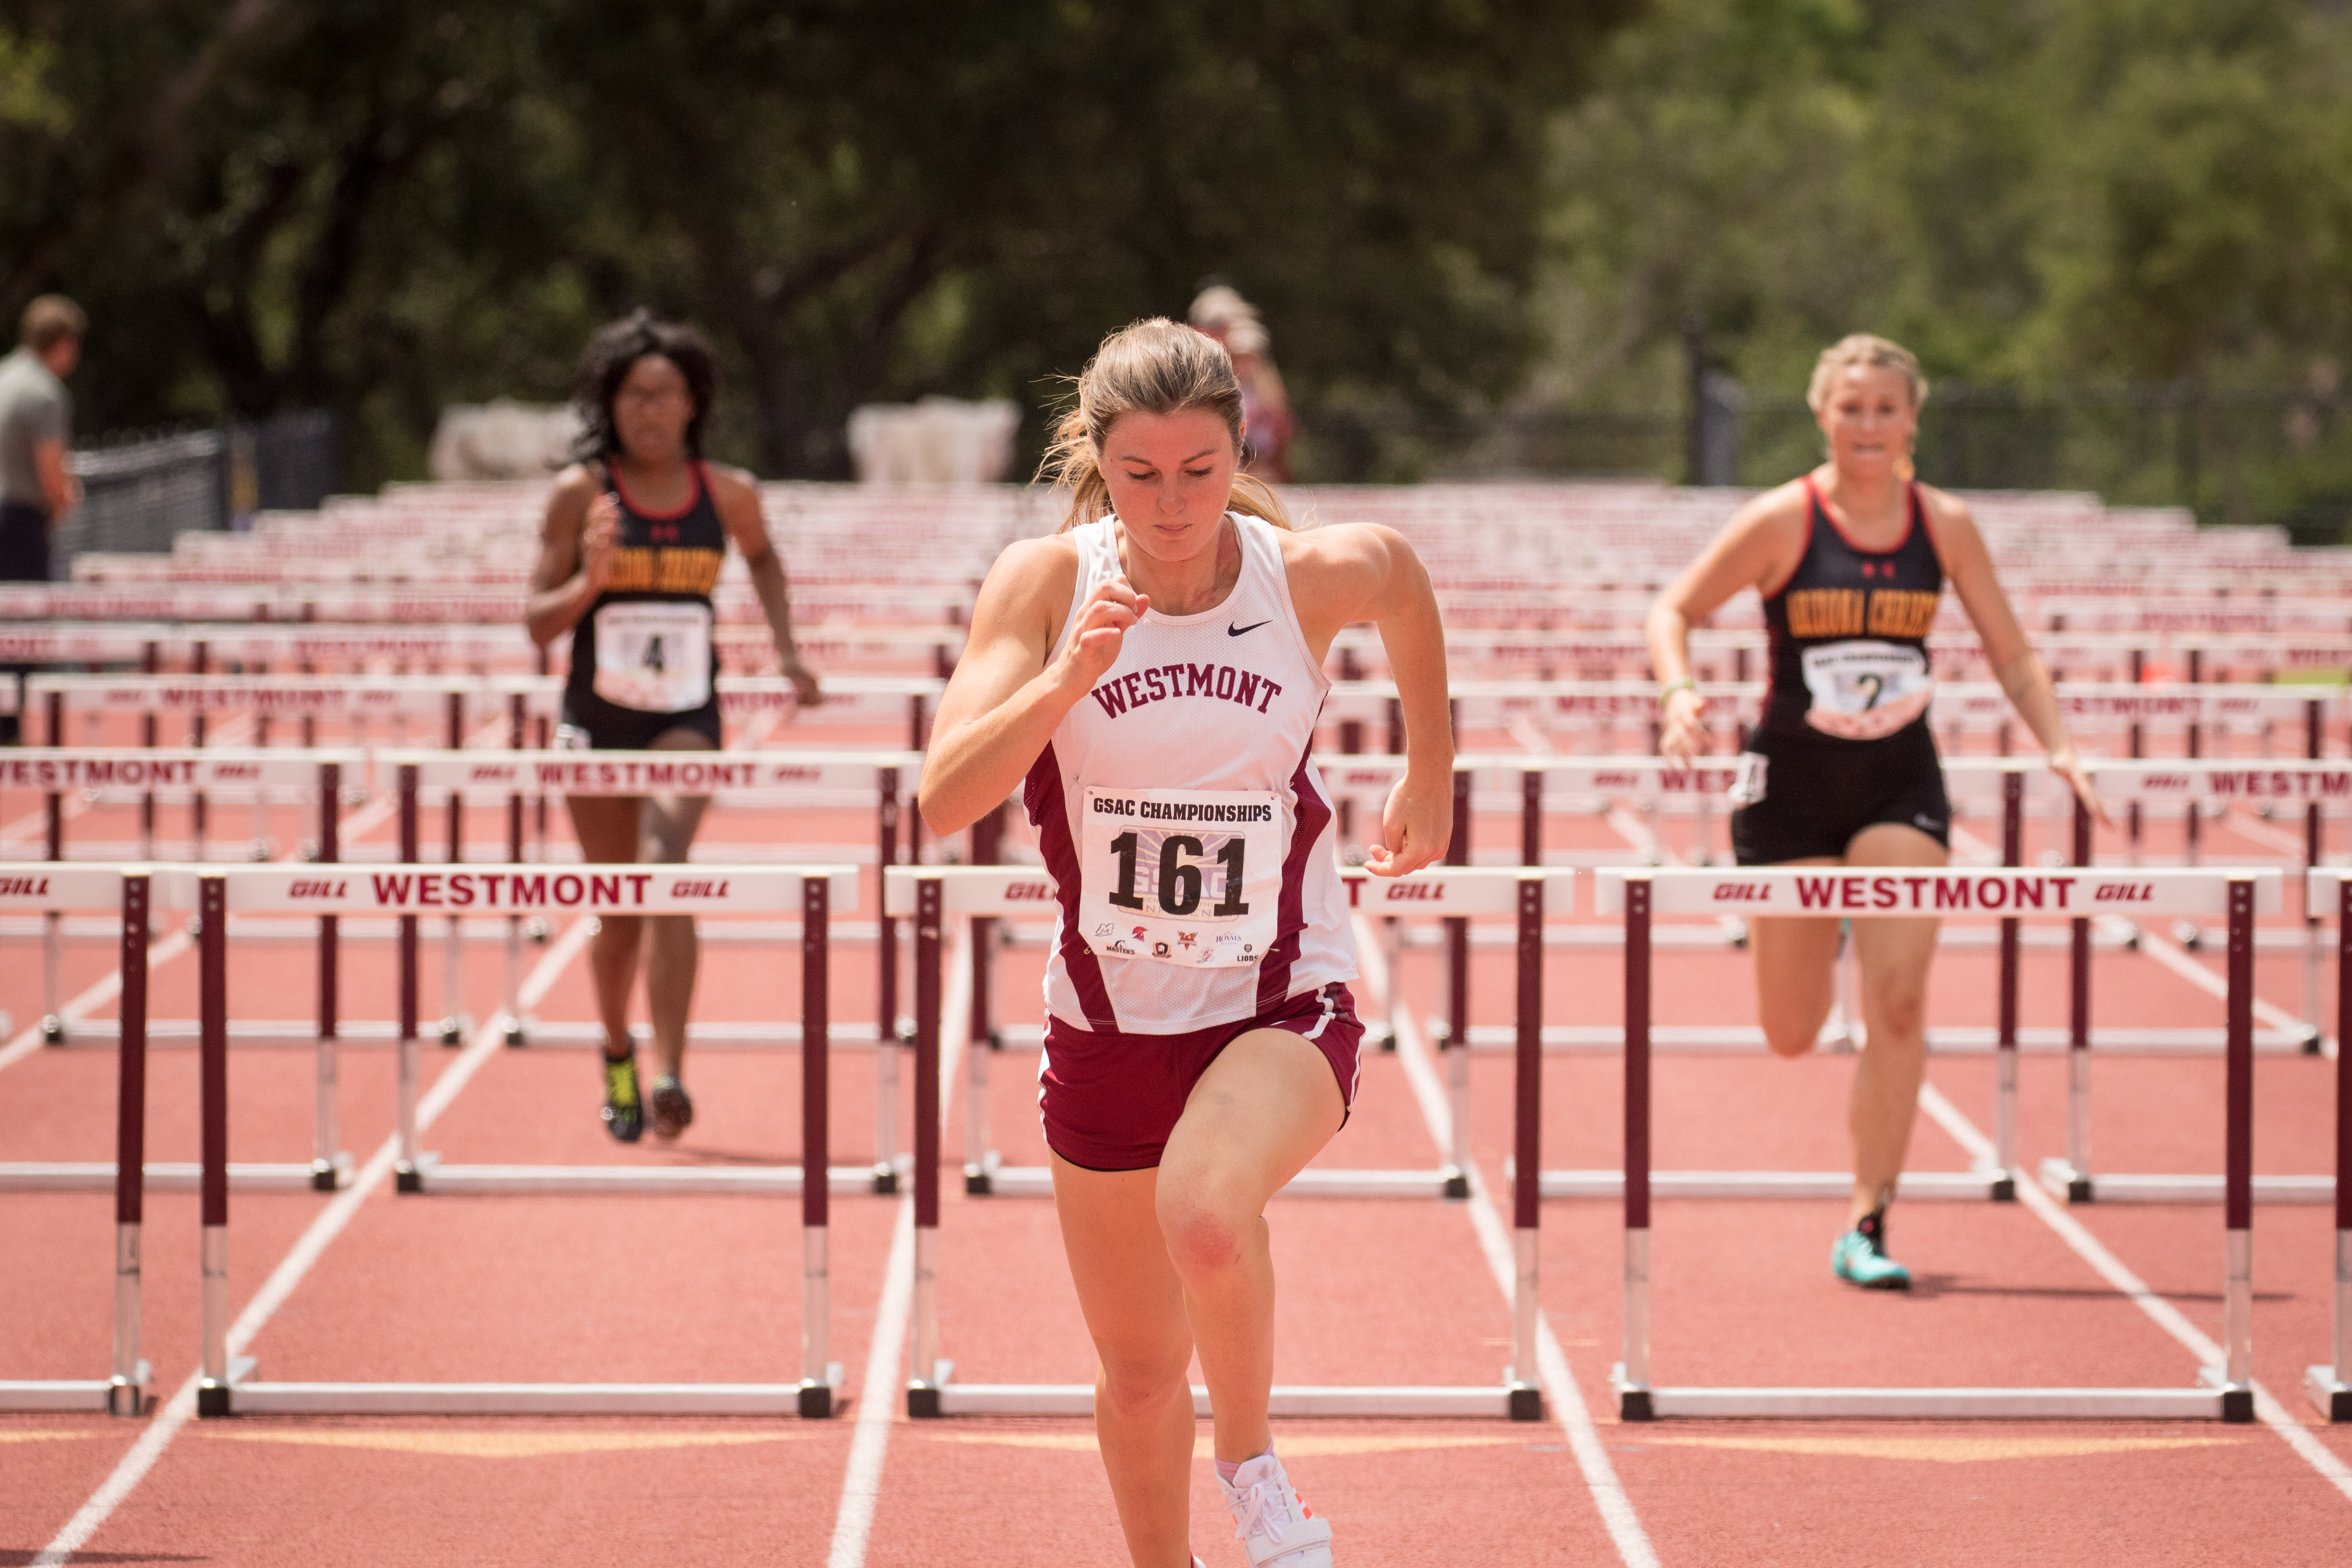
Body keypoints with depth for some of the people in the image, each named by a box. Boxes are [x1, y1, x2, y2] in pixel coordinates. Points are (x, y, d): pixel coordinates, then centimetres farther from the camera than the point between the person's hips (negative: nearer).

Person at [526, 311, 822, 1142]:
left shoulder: (727, 492, 0)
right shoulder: (580, 493, -6)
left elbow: (762, 555, 23)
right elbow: (540, 621, -4)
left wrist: (787, 646, 13)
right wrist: (590, 582, -23)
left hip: (686, 722, 0)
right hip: (597, 722, 0)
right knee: (618, 915, 8)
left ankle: (669, 1076, -29)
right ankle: (617, 1053, 37)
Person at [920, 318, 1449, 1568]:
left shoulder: (1314, 575, -12)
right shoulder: (1044, 582, -12)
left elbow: (1401, 575, 14)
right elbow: (945, 798, -21)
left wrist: (1431, 774, 21)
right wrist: (1069, 677, -35)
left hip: (1283, 1006, -2)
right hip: (1107, 1018, 2)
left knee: (1204, 1214, -34)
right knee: (1139, 1368, 13)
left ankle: (1250, 1461, -6)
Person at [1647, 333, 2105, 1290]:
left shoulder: (1945, 526, -1)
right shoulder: (1783, 522, -9)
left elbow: (2010, 654, 7)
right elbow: (1674, 611, -3)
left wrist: (2056, 745, -8)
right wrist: (1680, 692, -22)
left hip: (1901, 787, 1)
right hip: (1794, 782, -1)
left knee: (1898, 1002, -14)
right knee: (1792, 1037, 4)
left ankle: (1866, 1230, -6)